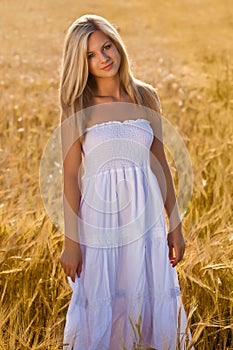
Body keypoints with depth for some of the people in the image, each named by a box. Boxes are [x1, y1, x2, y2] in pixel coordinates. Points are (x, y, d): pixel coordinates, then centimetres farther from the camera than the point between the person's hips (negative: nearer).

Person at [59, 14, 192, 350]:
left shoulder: (146, 96, 2)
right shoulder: (77, 107, -6)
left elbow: (160, 161, 7)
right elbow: (70, 174, -7)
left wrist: (176, 226, 7)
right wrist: (71, 242, -8)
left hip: (146, 215, 3)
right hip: (98, 217, -3)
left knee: (153, 303, 10)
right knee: (99, 307, 7)